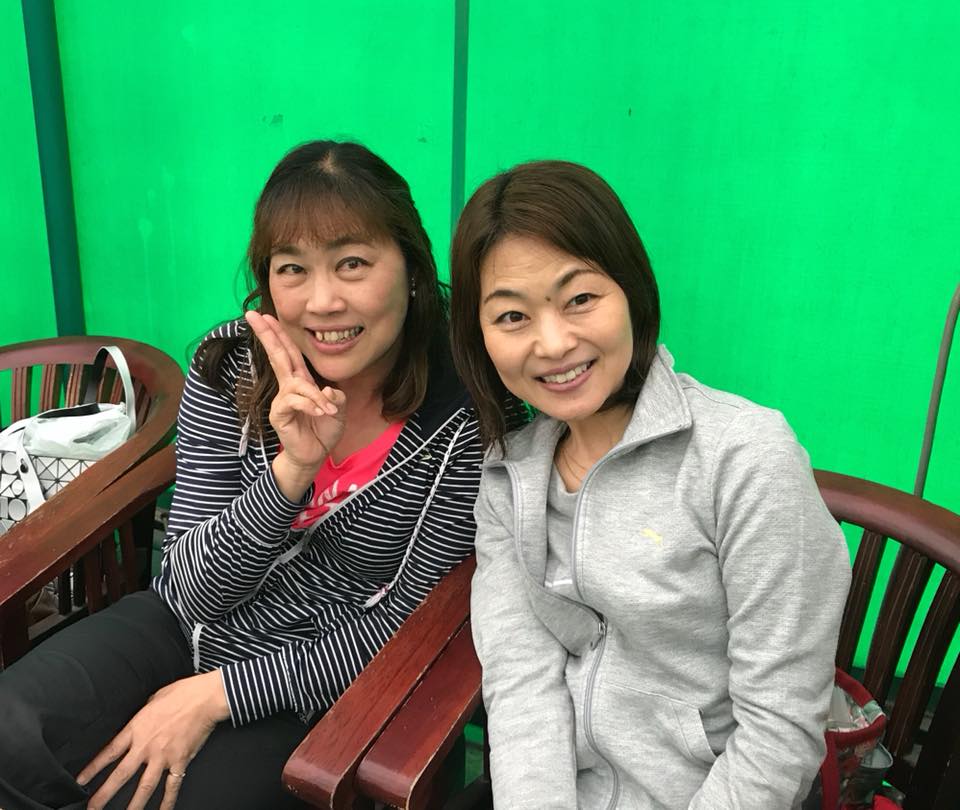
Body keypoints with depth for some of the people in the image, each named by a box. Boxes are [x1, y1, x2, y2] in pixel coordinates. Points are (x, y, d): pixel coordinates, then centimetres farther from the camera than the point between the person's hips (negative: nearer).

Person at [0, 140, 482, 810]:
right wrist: (292, 468, -31)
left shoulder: (468, 425, -22)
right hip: (181, 627, 3)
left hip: (305, 690, -2)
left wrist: (215, 695, -17)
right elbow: (195, 589, -13)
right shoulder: (229, 366, -13)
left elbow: (398, 627, -14)